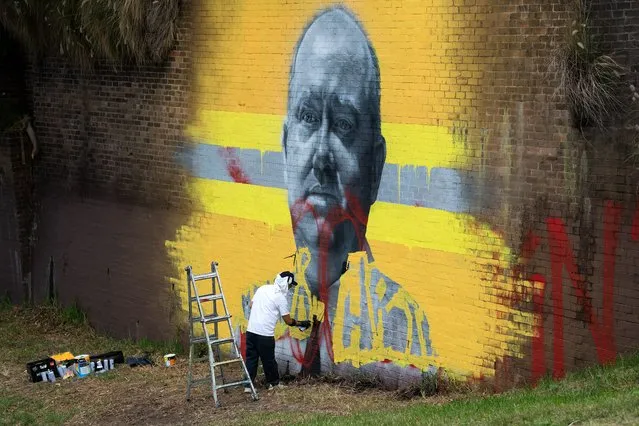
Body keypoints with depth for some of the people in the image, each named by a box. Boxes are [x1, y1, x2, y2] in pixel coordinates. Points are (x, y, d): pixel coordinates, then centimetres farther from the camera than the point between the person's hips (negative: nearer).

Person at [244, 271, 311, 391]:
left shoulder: (262, 288, 10)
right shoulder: (281, 298, -6)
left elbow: (251, 305, 19)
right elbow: (288, 321, -1)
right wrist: (301, 323, 15)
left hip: (251, 330, 6)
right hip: (265, 333, -6)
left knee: (251, 358, 10)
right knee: (268, 360, 10)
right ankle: (274, 383, 25)